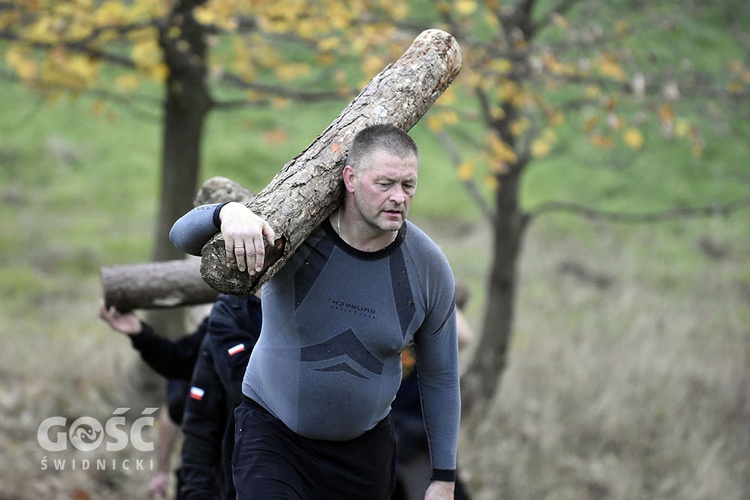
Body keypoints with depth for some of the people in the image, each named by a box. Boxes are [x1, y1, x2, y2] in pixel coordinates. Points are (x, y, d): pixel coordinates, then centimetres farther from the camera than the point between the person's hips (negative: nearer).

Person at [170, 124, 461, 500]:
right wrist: (229, 213, -45)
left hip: (364, 450, 3)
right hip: (273, 435, -2)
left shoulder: (429, 267, -9)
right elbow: (183, 236, -21)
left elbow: (440, 377, 2)